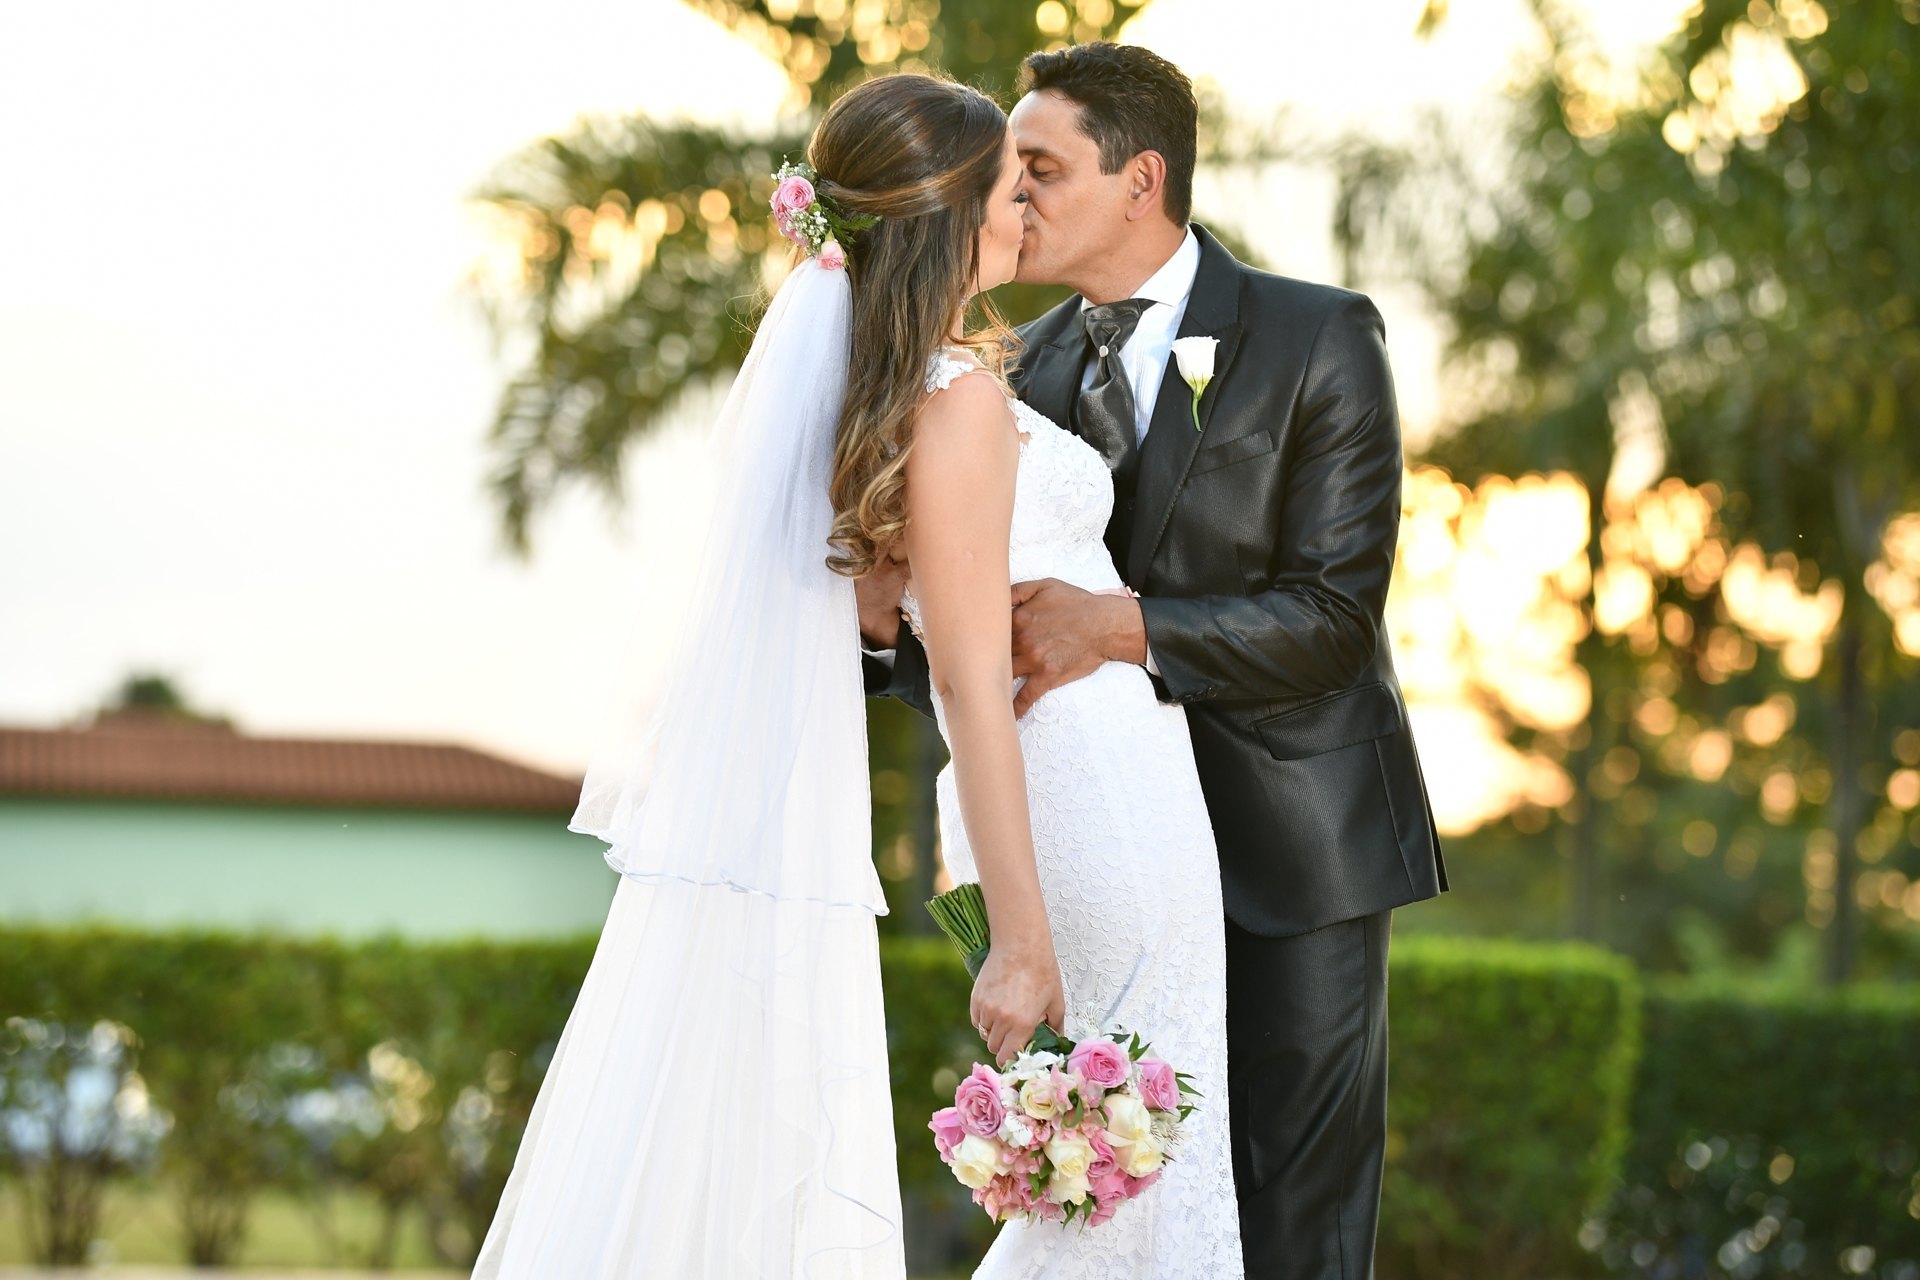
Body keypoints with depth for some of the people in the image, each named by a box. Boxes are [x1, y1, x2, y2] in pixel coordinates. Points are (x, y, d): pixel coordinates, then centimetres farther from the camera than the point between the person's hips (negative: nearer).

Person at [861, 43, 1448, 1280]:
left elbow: (1335, 613, -16)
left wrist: (1124, 626, -28)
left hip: (1290, 846, -5)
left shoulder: (1321, 339, -8)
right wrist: (890, 621, -17)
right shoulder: (1029, 369, 8)